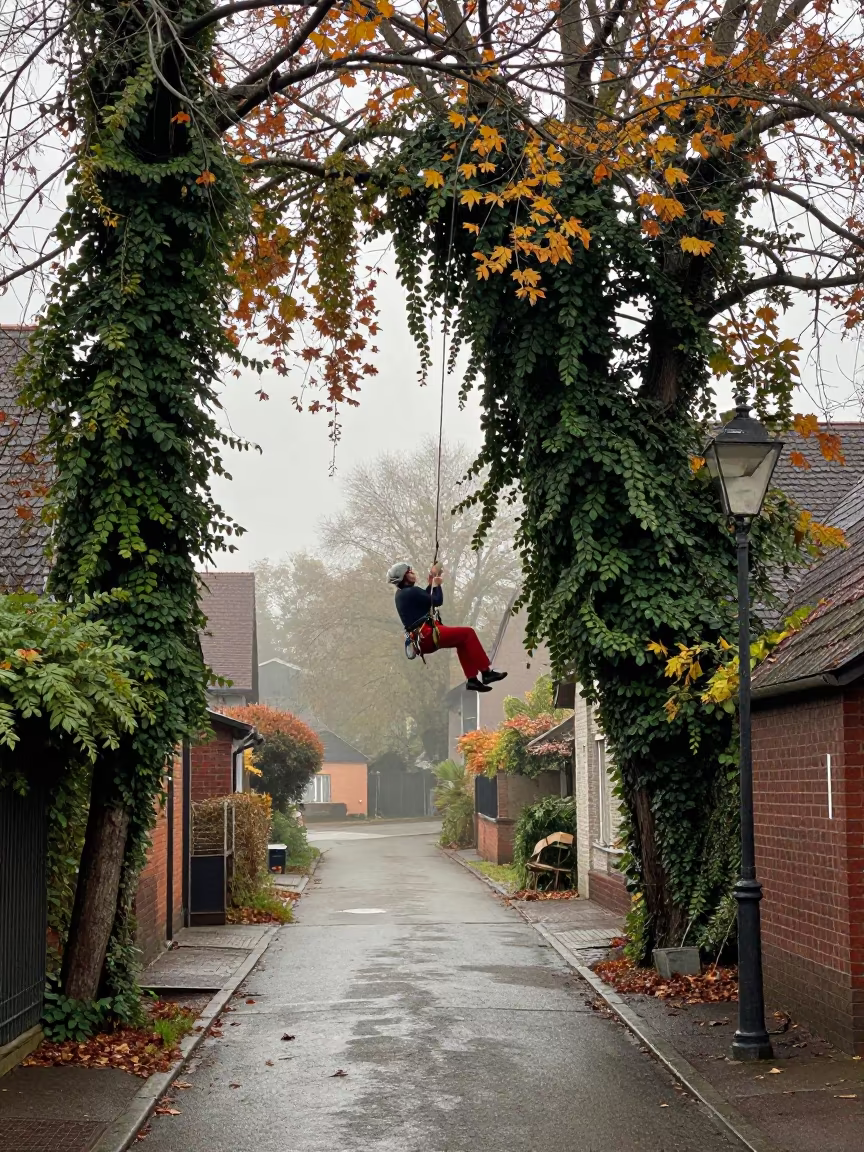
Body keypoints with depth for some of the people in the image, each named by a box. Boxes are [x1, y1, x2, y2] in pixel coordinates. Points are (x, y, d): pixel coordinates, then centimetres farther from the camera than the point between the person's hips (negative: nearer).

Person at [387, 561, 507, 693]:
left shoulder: (401, 593, 13)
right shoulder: (411, 592, -16)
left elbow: (424, 598, 23)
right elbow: (437, 601, -11)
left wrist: (431, 583, 14)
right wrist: (436, 585, 5)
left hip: (421, 638, 10)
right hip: (427, 635, -10)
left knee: (462, 641, 18)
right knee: (468, 633, -7)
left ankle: (472, 679, 12)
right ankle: (486, 672, -3)